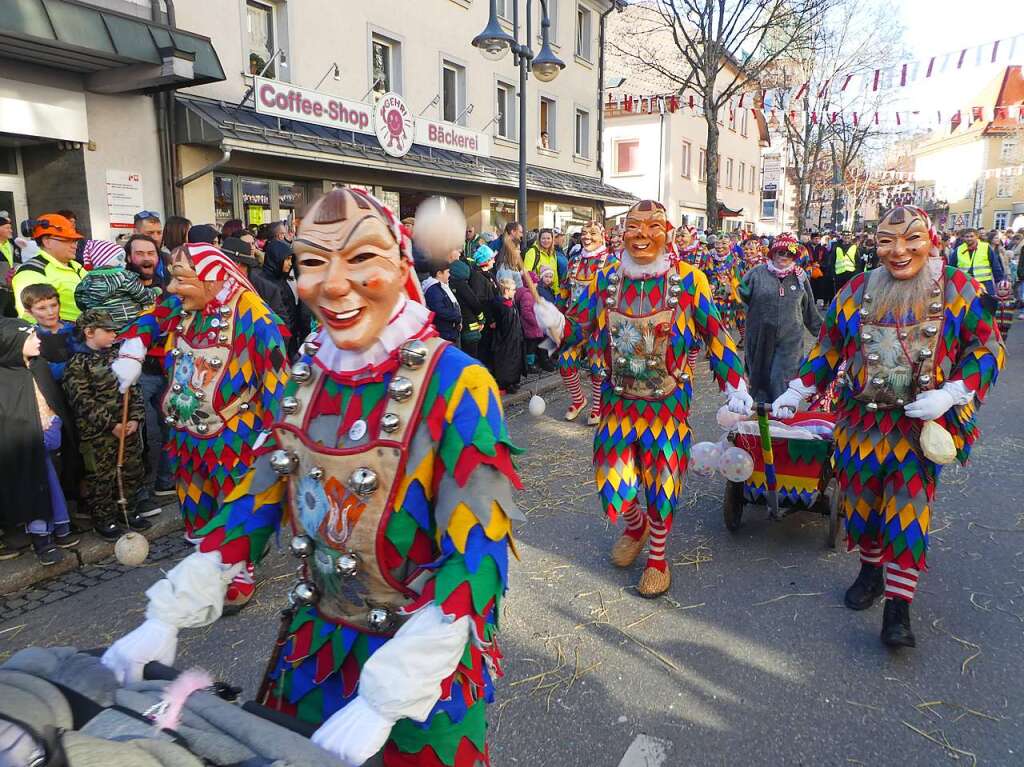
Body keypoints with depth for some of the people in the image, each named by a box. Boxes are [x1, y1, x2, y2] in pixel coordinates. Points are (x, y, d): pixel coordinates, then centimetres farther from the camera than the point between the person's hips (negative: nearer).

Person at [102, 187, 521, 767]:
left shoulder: (455, 384, -23)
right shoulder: (305, 377, -6)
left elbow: (477, 557, -25)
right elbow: (261, 498, 3)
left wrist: (383, 700, -29)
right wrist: (167, 619, -3)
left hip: (425, 661, -5)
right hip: (315, 644, 5)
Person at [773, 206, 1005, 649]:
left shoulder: (958, 288, -5)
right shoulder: (856, 292, 2)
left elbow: (987, 349, -2)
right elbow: (828, 348, 10)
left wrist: (949, 395, -15)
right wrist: (796, 392, 6)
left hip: (923, 423, -2)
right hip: (862, 420, 3)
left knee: (908, 506, -5)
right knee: (860, 499, 11)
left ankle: (898, 606, 7)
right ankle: (870, 570, 38)